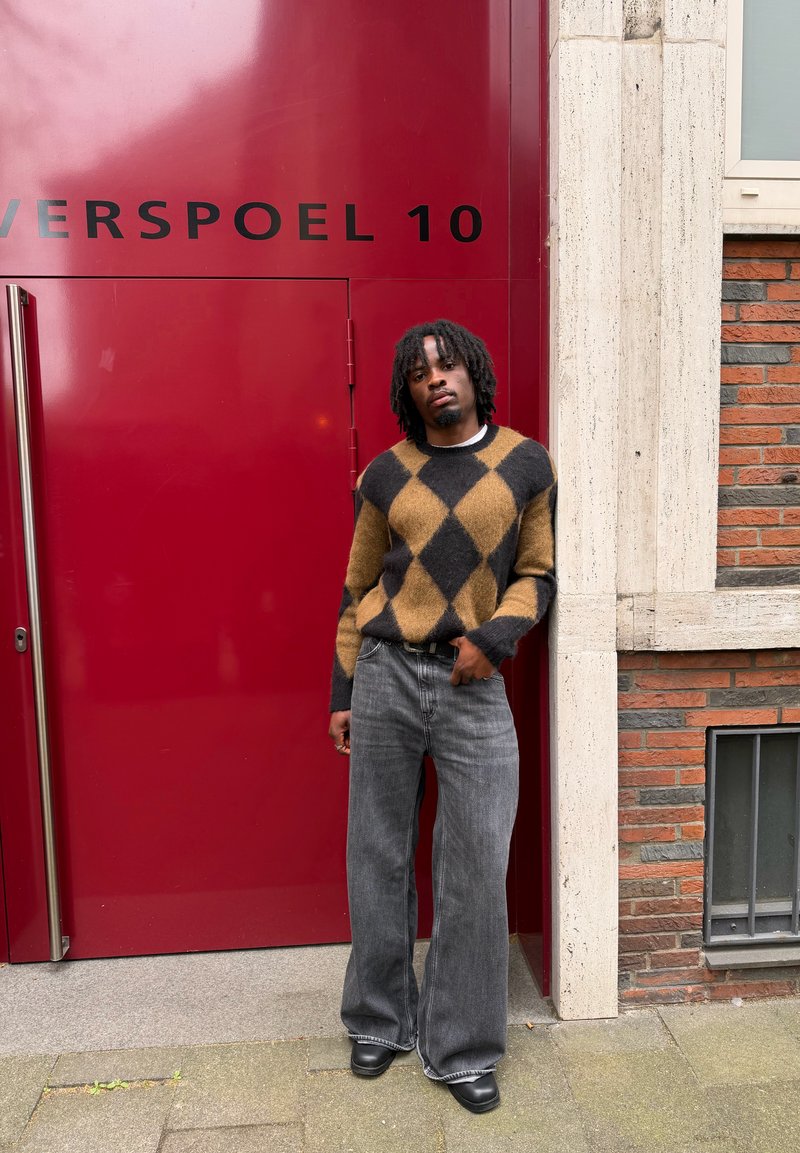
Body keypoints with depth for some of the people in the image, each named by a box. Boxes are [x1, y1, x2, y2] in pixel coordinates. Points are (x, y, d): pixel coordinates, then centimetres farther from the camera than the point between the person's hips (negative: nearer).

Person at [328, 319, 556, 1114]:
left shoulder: (527, 464, 4)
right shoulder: (387, 474, 4)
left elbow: (537, 574, 7)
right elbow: (357, 589, 9)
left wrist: (494, 636, -12)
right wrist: (342, 693, 8)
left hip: (473, 684, 0)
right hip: (385, 675, 1)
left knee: (476, 868, 4)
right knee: (379, 855, 11)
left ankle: (462, 1049, 25)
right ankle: (379, 1022, 33)